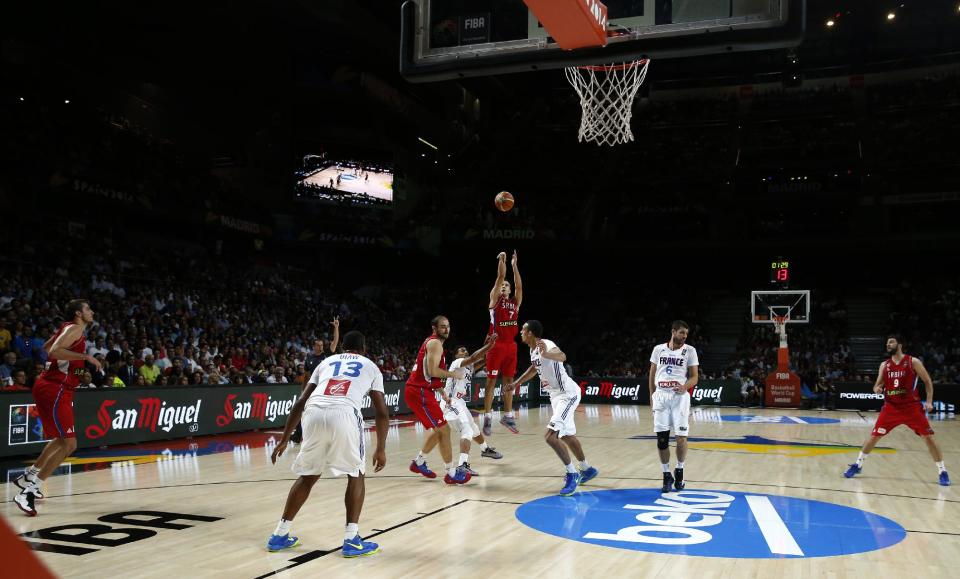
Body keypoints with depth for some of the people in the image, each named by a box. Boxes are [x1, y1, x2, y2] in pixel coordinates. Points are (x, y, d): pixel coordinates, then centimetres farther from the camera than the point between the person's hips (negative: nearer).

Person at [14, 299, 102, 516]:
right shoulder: (75, 329, -11)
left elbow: (46, 347, 33)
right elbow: (54, 351, -26)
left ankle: (28, 477, 34)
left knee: (62, 440, 25)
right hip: (55, 390, -11)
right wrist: (85, 356, -24)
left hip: (55, 388, 11)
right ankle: (27, 492, -16)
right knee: (69, 444, -15)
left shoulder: (68, 328, 18)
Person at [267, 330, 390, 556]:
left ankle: (280, 536, 30)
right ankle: (351, 540, 9)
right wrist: (381, 449, 28)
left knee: (307, 476, 23)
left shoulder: (326, 361, 33)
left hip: (314, 413, 3)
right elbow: (382, 412, 20)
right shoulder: (371, 366, 27)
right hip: (344, 415, -3)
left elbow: (299, 402, 25)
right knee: (355, 475, 18)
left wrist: (284, 440, 29)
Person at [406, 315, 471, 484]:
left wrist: (443, 393, 26)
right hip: (419, 392, -10)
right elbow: (432, 371, -23)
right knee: (443, 429, -8)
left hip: (420, 390, 10)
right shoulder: (435, 343, -11)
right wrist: (453, 374, -11)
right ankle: (452, 473, -3)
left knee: (438, 429, 20)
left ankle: (418, 462, 31)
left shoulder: (432, 343, 20)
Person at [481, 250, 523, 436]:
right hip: (496, 345, -5)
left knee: (509, 381, 9)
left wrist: (514, 265, 1)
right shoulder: (494, 299, 4)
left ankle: (507, 416, 16)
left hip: (511, 345, 5)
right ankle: (487, 417, -1)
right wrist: (501, 260, -5)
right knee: (491, 381, -2)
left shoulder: (515, 302, 15)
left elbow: (519, 286, 1)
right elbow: (500, 277, -6)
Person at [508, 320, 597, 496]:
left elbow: (562, 356, -47)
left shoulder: (546, 345, -24)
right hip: (557, 394, 10)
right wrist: (516, 383, 30)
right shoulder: (533, 350, 6)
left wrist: (546, 355, -67)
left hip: (568, 394, -10)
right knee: (566, 435, 22)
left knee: (551, 435, -18)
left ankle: (572, 473, -5)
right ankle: (587, 469, 40)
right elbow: (534, 368, 27)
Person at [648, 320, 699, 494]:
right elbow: (652, 374, 14)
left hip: (680, 397, -2)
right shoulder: (658, 349, 7)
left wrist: (685, 387, -20)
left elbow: (695, 376, 0)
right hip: (661, 396, 2)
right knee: (661, 439, 2)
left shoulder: (690, 350, 1)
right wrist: (652, 396, 10)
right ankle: (666, 475, 14)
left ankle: (679, 471, 18)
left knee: (681, 438, -5)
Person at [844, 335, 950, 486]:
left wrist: (929, 401, -9)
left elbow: (928, 381, 0)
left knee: (928, 438, -5)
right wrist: (877, 389, -15)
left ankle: (942, 472, 8)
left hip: (912, 407, -2)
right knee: (874, 436, 1)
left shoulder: (913, 362, -5)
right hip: (891, 407, 3)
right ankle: (858, 465, 14)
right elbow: (877, 385, 10)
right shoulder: (884, 365, 4)